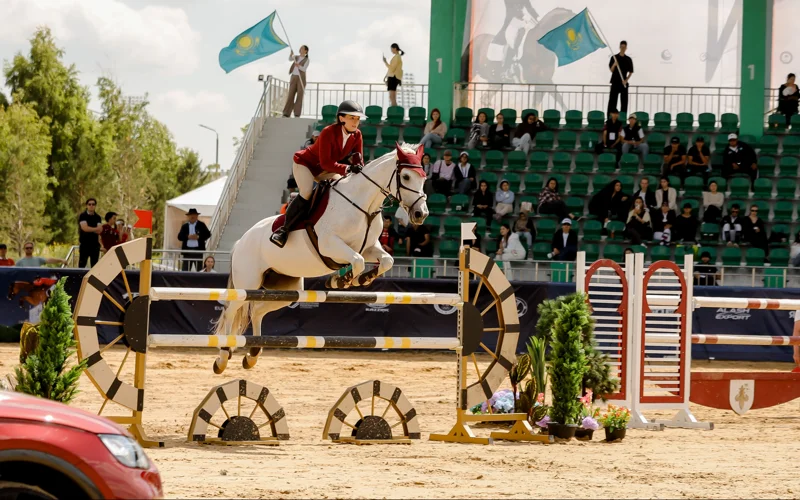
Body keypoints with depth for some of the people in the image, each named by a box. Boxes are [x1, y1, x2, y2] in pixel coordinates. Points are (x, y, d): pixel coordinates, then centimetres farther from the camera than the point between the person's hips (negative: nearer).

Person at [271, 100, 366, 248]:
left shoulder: (357, 135, -12)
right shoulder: (329, 133, -31)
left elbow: (358, 161, -8)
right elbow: (326, 163, -36)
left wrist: (358, 170, -31)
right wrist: (347, 169, -48)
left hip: (323, 170, 7)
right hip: (305, 163, -7)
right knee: (306, 194, -26)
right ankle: (284, 229, -18)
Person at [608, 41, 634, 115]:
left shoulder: (628, 59, 5)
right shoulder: (614, 58, 1)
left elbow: (631, 72, 8)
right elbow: (611, 70, -3)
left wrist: (626, 80, -6)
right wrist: (614, 65, -24)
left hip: (624, 83, 2)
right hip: (615, 82, -2)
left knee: (624, 102, 1)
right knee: (612, 101, -5)